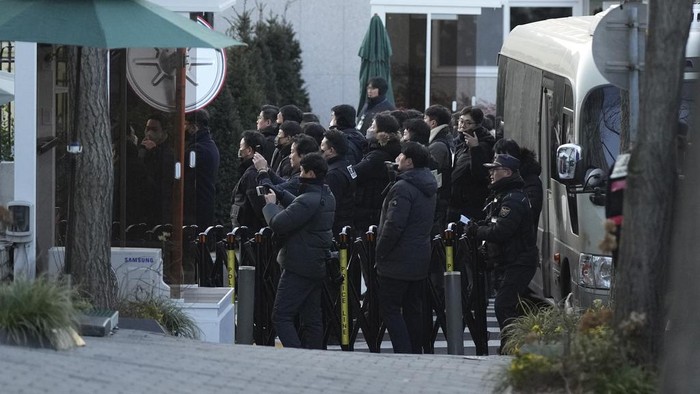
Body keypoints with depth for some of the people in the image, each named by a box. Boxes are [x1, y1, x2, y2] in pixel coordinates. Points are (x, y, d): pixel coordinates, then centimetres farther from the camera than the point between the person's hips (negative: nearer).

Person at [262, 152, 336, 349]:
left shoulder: (307, 201, -21)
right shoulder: (327, 197, 10)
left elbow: (278, 224, -22)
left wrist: (270, 205, -2)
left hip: (298, 268, -9)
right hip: (318, 266, 9)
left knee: (281, 316, -7)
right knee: (312, 319, 11)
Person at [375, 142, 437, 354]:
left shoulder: (403, 188, -18)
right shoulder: (429, 188, 12)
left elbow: (393, 225, -24)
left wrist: (380, 253, -13)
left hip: (398, 261, -9)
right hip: (420, 259, 9)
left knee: (390, 308, -4)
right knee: (414, 309, 13)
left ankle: (403, 353, -11)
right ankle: (416, 353, 16)